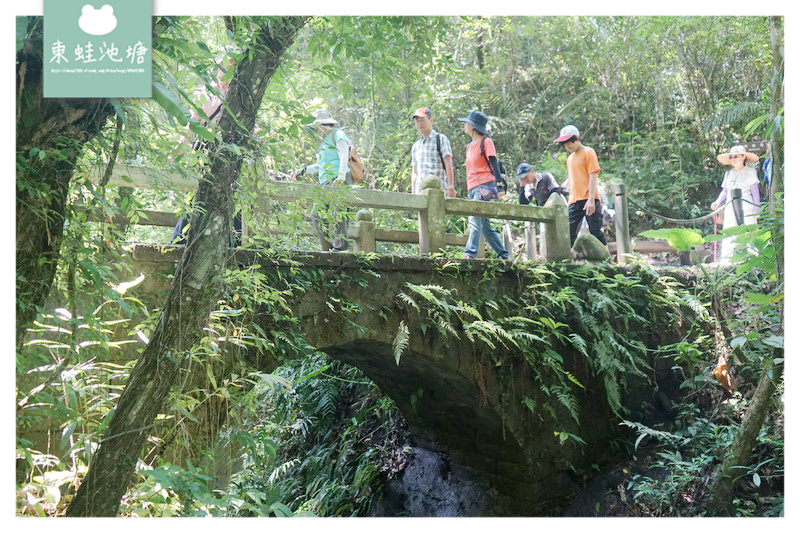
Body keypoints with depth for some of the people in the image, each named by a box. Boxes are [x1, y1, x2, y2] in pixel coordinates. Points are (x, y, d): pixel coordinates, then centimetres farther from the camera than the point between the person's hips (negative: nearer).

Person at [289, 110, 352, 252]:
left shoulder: (338, 135, 0)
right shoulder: (325, 140, 27)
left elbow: (344, 157, -17)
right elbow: (319, 165, 34)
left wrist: (342, 175, -32)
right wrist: (301, 171, 30)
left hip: (338, 182, -10)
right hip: (326, 183, 10)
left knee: (337, 212, -19)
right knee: (316, 215, 3)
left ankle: (341, 246, -20)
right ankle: (328, 248, 2)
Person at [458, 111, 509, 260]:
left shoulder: (486, 142, -1)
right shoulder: (470, 145, 21)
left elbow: (494, 165, -7)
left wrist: (496, 186, -17)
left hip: (484, 186, -8)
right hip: (473, 189, 8)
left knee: (475, 220, -21)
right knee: (485, 225, 7)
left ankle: (470, 253, -30)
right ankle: (503, 254, 13)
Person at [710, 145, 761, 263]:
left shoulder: (750, 171, 5)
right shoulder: (728, 174, 18)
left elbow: (755, 191, 2)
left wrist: (756, 208, -6)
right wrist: (718, 202, 3)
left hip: (746, 207, -4)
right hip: (730, 208, 4)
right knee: (728, 235, -1)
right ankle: (725, 261, -3)